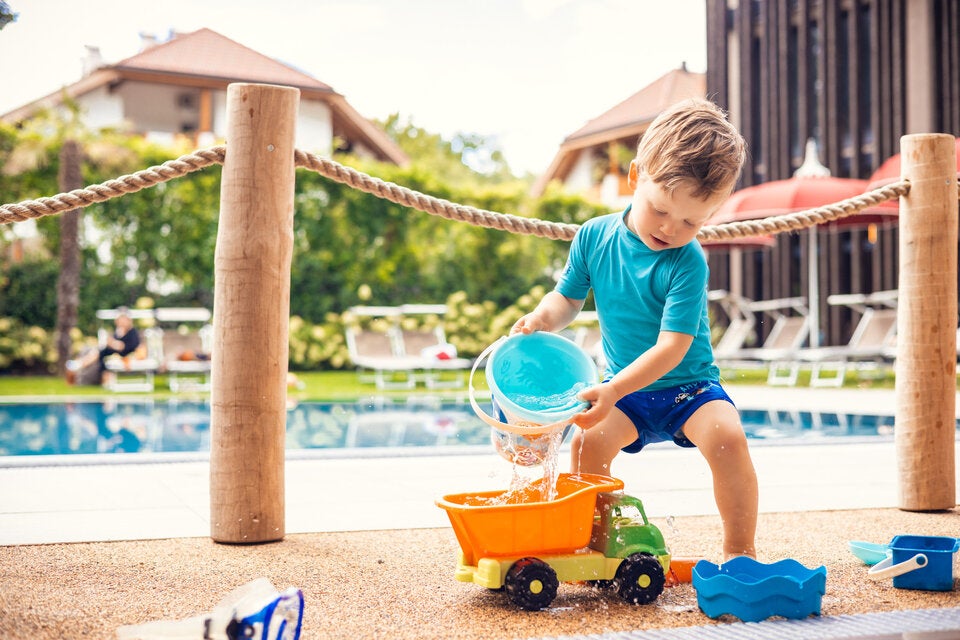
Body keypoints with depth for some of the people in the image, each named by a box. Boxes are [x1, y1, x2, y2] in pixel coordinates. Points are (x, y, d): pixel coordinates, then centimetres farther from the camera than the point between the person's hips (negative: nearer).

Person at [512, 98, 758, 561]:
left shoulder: (687, 263, -21)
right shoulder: (594, 237, -7)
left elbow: (672, 347, -27)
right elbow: (568, 298, 7)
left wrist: (612, 390, -39)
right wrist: (541, 319, -17)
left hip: (687, 383, -3)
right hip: (624, 389, 3)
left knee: (726, 437, -29)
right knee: (587, 443, -23)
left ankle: (739, 550, -12)